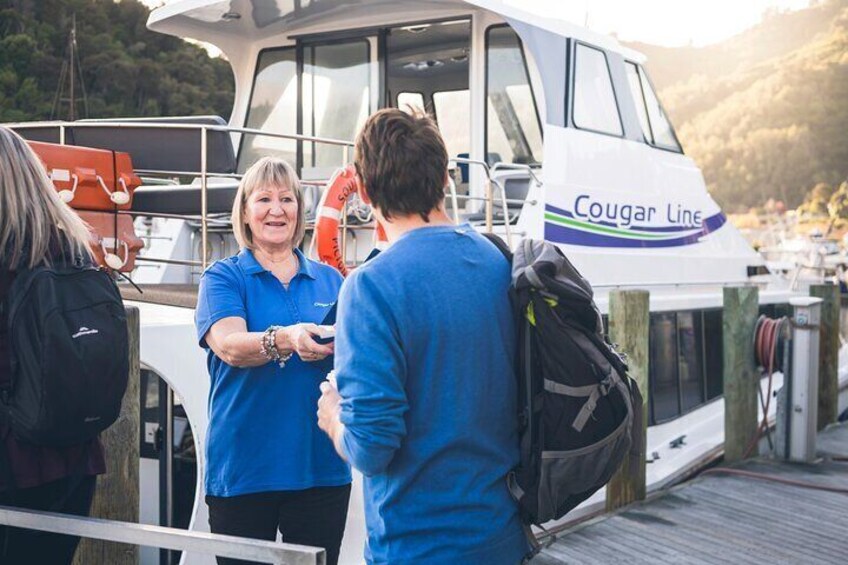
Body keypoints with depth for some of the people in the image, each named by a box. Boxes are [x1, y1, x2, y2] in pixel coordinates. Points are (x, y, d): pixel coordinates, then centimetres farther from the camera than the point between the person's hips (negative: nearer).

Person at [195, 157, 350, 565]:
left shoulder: (329, 280, 9)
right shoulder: (223, 277, 1)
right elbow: (229, 345, -17)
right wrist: (286, 339, -37)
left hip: (321, 466, 2)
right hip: (244, 467, -2)